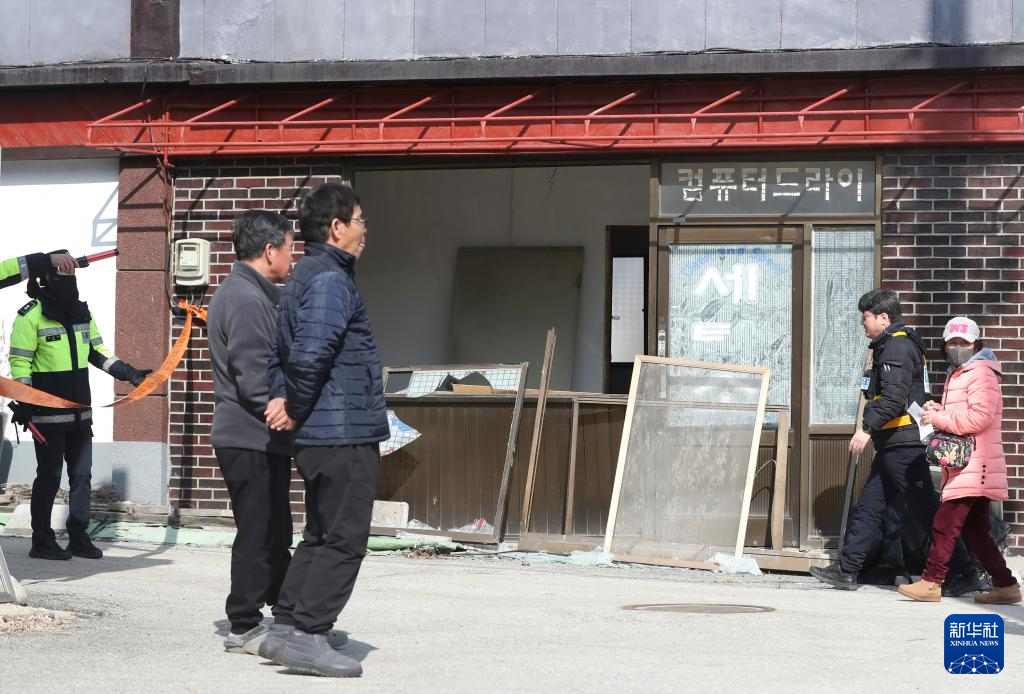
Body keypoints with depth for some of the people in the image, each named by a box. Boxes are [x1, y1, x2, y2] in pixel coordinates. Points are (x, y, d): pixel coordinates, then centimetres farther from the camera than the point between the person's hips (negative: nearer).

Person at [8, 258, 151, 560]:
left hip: (80, 412, 7)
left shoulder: (82, 313, 10)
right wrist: (22, 403, -18)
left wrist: (129, 373, 7)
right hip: (48, 414, -7)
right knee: (49, 476, -2)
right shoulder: (31, 316, -10)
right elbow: (20, 363, -10)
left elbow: (98, 353, 18)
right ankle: (42, 542, 8)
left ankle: (78, 538, 19)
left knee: (82, 475, 9)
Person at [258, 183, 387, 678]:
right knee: (343, 541, -5)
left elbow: (288, 352, 20)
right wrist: (297, 410, -12)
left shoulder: (306, 276, 18)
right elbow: (310, 355, -25)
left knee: (320, 536, 16)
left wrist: (285, 402, 11)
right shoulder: (330, 280, -16)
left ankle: (286, 627, 19)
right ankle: (307, 636, -4)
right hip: (344, 433, -10)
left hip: (320, 435, 10)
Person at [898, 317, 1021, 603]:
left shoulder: (981, 373, -9)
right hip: (961, 464, 10)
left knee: (945, 522, -11)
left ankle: (931, 582, -8)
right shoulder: (956, 375, 22)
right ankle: (1005, 585, 12)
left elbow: (980, 416, -22)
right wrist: (938, 411, 9)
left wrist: (938, 418, -16)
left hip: (974, 464, -10)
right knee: (975, 529, 10)